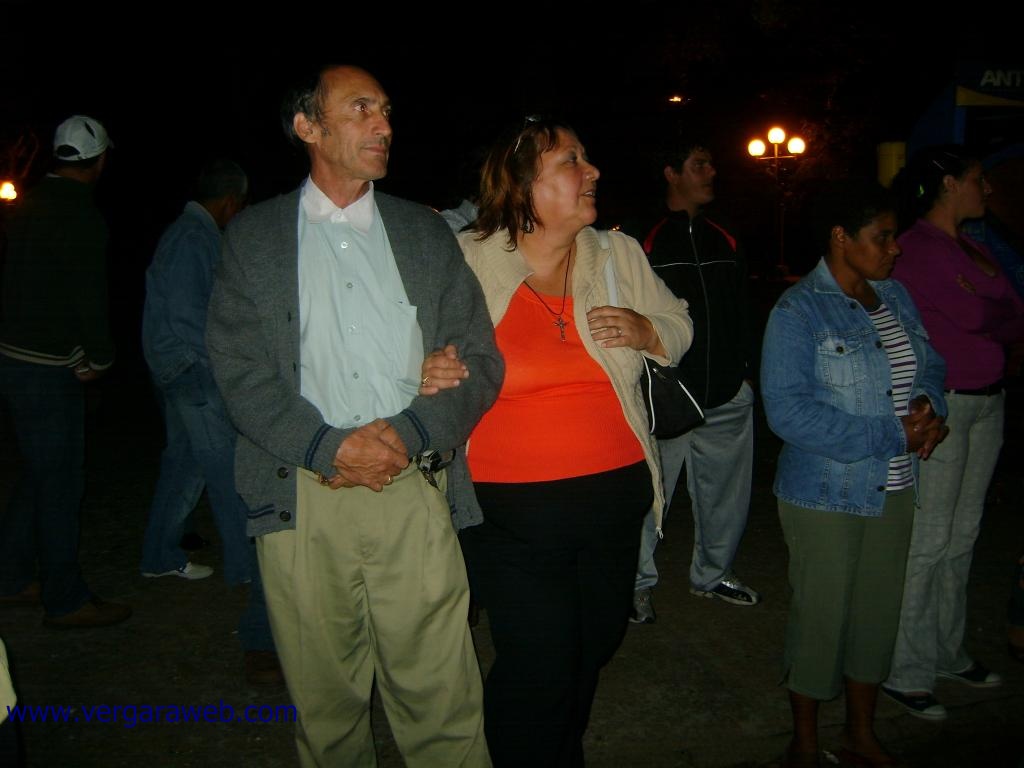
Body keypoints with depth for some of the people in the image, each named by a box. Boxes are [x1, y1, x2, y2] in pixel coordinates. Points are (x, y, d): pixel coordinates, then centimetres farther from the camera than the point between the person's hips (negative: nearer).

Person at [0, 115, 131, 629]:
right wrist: (100, 358, -4)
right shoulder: (83, 217, -16)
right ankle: (66, 601, 12)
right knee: (60, 482, 1)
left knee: (41, 472, 21)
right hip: (48, 370, -9)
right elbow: (90, 297, -19)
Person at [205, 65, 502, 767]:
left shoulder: (427, 232, 12)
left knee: (442, 705, 2)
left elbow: (481, 361, 6)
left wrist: (407, 431, -10)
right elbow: (239, 367, -1)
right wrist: (330, 446, -13)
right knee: (325, 702, 11)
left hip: (415, 494, 1)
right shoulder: (254, 235, 8)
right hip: (302, 500, 0)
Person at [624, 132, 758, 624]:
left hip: (726, 396, 6)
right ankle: (638, 583, 19)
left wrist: (743, 371, 16)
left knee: (725, 493, 14)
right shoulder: (642, 240, -4)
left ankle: (712, 575, 34)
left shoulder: (724, 241, 14)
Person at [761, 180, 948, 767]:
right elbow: (789, 411, -24)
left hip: (893, 489, 7)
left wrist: (929, 405, -10)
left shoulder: (895, 296, 6)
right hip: (826, 494, -6)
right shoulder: (798, 311, -16)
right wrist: (894, 436, -22)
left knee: (879, 613, 17)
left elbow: (930, 365, 14)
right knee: (821, 618, 7)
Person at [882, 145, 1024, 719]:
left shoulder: (974, 247, 15)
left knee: (962, 536, 14)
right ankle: (905, 669, 9)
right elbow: (977, 317, -14)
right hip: (938, 405, -8)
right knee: (926, 540, -4)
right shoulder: (917, 248, -11)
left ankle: (947, 651, 28)